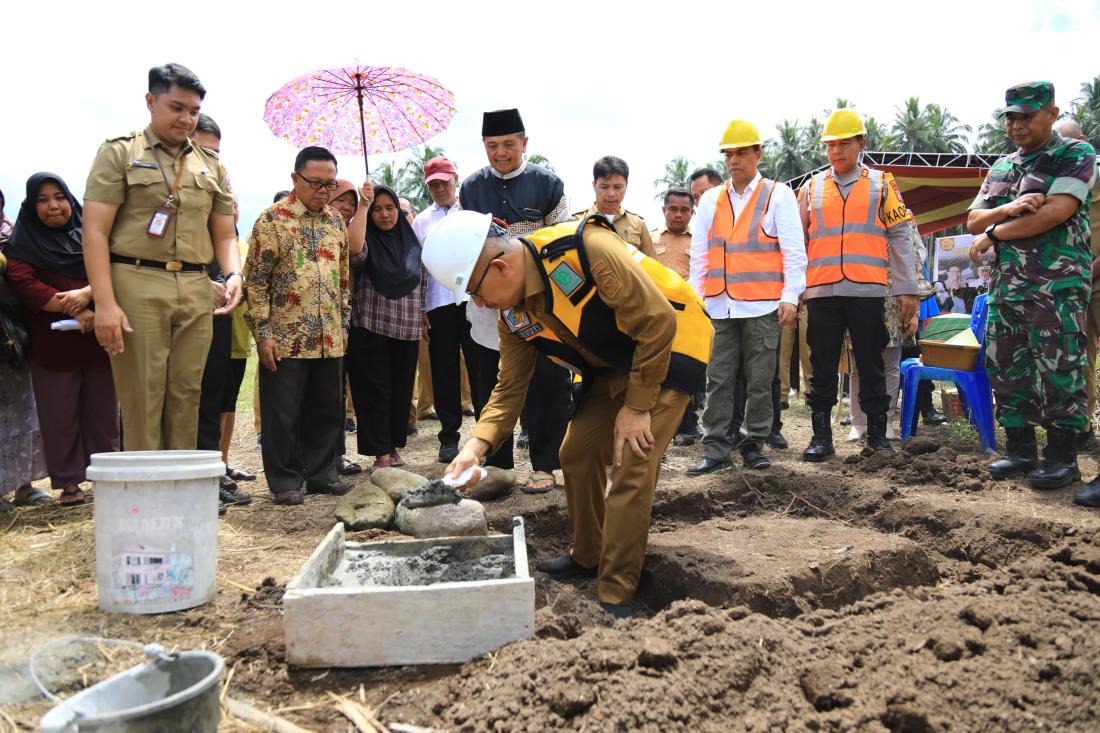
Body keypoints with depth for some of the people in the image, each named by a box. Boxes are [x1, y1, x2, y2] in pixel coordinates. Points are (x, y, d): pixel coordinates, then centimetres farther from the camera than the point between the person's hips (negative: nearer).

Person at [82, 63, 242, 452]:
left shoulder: (211, 167, 19)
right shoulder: (120, 152, 6)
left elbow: (225, 235, 20)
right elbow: (95, 231, -1)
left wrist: (233, 274, -2)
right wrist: (105, 303, -12)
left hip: (196, 292, 4)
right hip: (137, 287, -4)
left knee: (186, 400, 4)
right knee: (141, 402, -4)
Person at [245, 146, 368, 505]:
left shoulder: (335, 219, 12)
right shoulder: (273, 219, -6)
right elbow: (256, 279, -8)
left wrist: (343, 321, 15)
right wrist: (263, 332, -12)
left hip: (330, 338, 6)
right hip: (287, 337, -5)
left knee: (327, 410, 12)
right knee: (284, 414, 3)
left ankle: (321, 474, 24)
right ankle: (285, 481, 14)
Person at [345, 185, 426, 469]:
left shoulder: (412, 240, 10)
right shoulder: (366, 240, -2)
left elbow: (422, 282, 17)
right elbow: (355, 254, -26)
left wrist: (424, 318, 13)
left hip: (406, 329, 4)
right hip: (371, 328, -4)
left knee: (401, 389, 11)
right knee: (375, 390, -1)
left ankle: (393, 446, 24)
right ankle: (380, 453, 6)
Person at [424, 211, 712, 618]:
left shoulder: (587, 249, -32)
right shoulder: (513, 314, -7)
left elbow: (658, 322, -28)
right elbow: (510, 387, 0)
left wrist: (637, 407, -21)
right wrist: (476, 445, -16)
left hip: (669, 347, -7)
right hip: (612, 365, 8)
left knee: (631, 467, -16)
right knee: (578, 455, 7)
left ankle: (615, 597, -4)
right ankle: (588, 557, 29)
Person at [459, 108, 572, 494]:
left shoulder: (547, 184, 0)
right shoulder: (471, 188, 9)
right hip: (487, 306, 3)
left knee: (544, 387, -1)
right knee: (490, 390, 8)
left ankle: (543, 465, 11)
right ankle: (498, 465, 21)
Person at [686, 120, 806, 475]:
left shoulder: (778, 194, 4)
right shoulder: (711, 199, 14)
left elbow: (793, 251, -1)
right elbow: (699, 254, 13)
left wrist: (790, 297, -9)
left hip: (762, 306, -3)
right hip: (719, 307, 3)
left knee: (759, 381, 3)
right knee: (718, 381, 3)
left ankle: (754, 445, 14)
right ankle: (715, 448, 7)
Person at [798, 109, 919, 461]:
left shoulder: (881, 184, 8)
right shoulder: (813, 187, 12)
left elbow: (899, 238, 5)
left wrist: (906, 289, -1)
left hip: (867, 290, -1)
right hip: (821, 292, 1)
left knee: (871, 365, 5)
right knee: (822, 367, 4)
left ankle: (877, 434, 16)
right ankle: (821, 435, 11)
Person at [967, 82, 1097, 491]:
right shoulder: (1000, 168, 19)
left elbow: (1055, 212, -14)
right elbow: (973, 221, 12)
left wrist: (994, 233, -8)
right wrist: (1007, 210, -9)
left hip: (1057, 285, -6)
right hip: (1005, 285, 6)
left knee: (1058, 371, -4)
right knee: (1006, 368, 7)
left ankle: (1062, 457, 7)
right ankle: (1020, 450, 18)